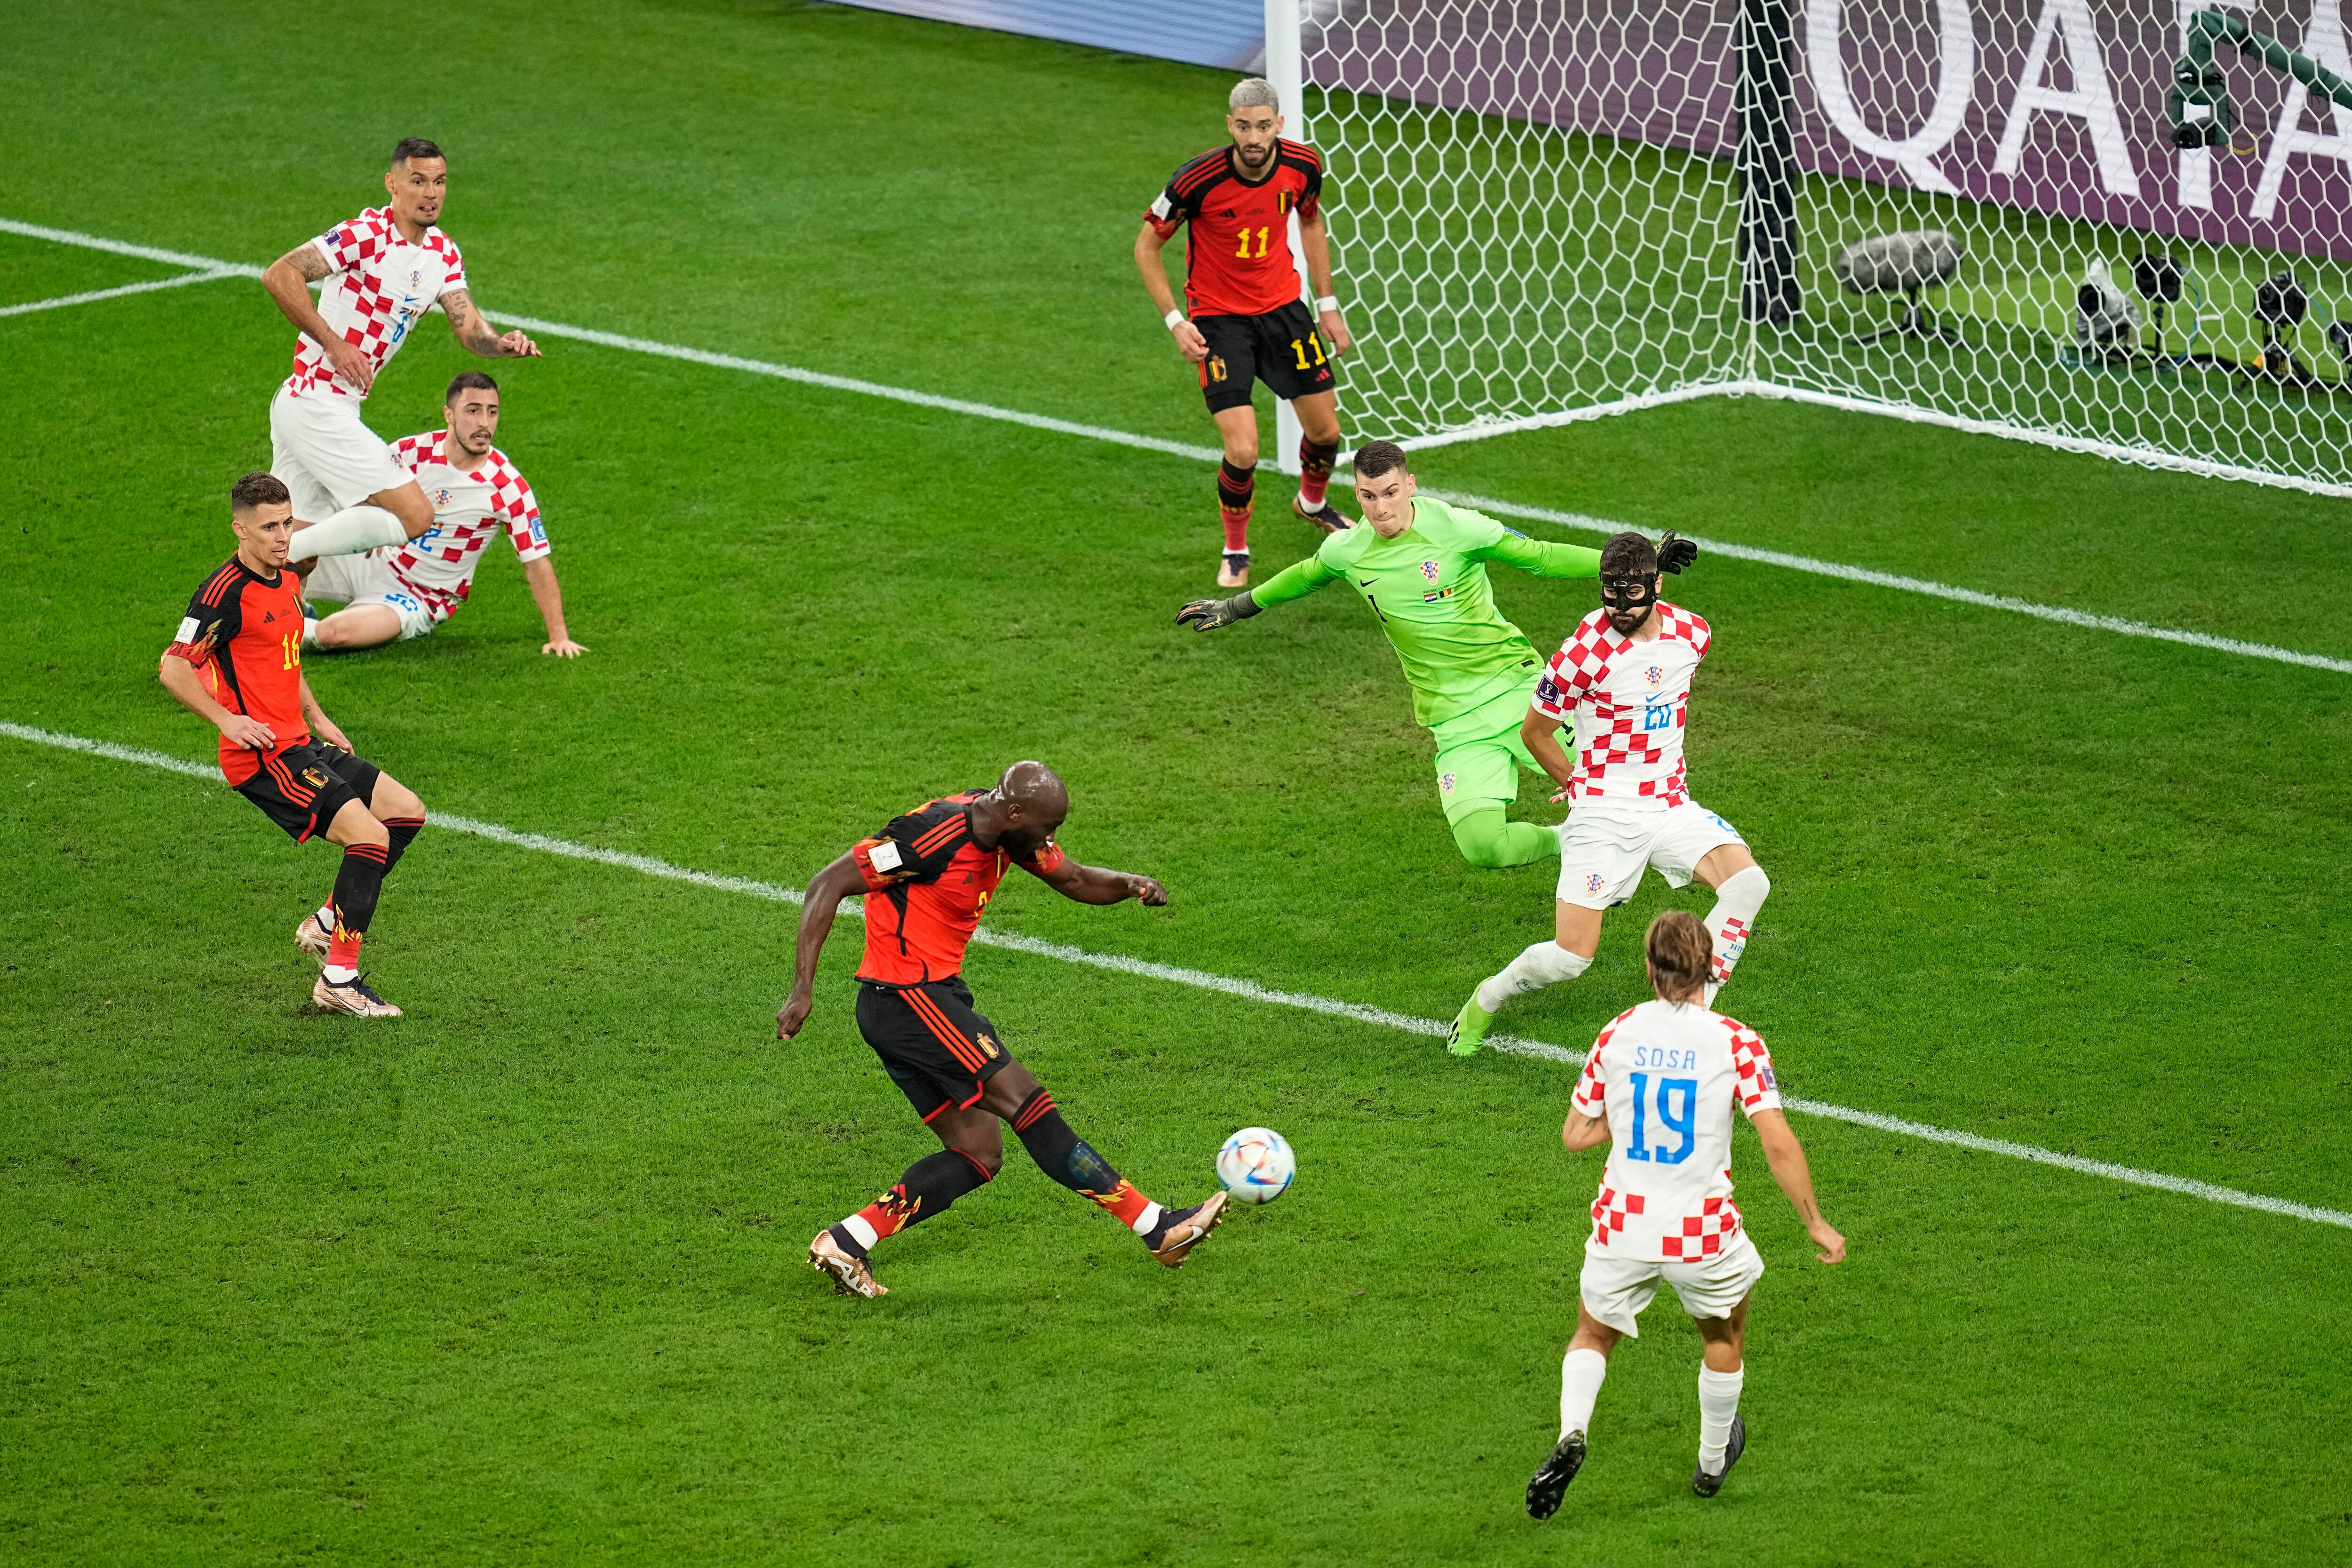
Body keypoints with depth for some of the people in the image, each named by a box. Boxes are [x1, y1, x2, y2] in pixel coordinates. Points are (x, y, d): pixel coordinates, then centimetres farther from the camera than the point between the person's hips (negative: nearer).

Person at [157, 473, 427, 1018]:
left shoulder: (286, 583, 14)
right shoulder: (227, 591, -15)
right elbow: (173, 668, -19)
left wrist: (317, 718, 23)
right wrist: (227, 720, -21)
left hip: (299, 744, 10)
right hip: (264, 756, -10)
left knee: (406, 811, 10)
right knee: (370, 835, -19)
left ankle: (327, 924, 17)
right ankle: (339, 978, -15)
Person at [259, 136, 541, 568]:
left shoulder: (443, 253, 10)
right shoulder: (367, 234, -17)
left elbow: (471, 330, 9)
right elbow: (279, 275, -23)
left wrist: (504, 343, -14)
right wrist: (333, 344, -23)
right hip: (320, 407, -9)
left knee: (302, 547, 13)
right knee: (415, 516, -13)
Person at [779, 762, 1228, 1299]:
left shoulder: (1008, 830, 3)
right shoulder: (934, 834, -23)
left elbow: (1075, 880, 18)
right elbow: (829, 885, -20)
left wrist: (1130, 885, -6)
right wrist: (803, 989, -25)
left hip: (938, 994, 10)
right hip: (907, 997, -10)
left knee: (979, 1154, 5)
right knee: (1027, 1102, -9)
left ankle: (845, 1243, 2)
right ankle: (1159, 1228, -6)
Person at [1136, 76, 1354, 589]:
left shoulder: (1303, 166, -12)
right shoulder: (1198, 180, -25)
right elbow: (1147, 246, -11)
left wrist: (1328, 304, 11)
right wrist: (1175, 321, -16)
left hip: (1283, 307, 4)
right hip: (1218, 319, -4)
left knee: (1325, 431, 11)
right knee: (1243, 452, -15)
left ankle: (1313, 503, 47)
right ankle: (1235, 551, 13)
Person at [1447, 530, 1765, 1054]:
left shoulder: (1693, 633, -1)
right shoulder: (1587, 651, -17)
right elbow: (1534, 731, -2)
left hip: (1671, 804, 5)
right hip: (1604, 814, -5)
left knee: (1748, 883, -21)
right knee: (1571, 956, -11)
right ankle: (1485, 1001, 20)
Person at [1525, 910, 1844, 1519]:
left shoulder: (1618, 1034, -3)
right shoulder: (1736, 1042, -10)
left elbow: (1575, 1135, 4)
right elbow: (1778, 1143, -15)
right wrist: (1816, 1224, -6)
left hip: (1622, 1228, 1)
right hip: (1704, 1230, -1)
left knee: (1592, 1336, 24)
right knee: (1725, 1333, 29)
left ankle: (1572, 1433, -5)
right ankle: (1712, 1461, 44)